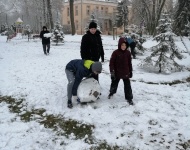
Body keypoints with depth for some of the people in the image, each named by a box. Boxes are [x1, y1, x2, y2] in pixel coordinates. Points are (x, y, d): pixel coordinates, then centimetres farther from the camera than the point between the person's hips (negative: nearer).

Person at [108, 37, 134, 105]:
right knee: (114, 84, 18)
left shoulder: (128, 53, -3)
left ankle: (129, 98, 14)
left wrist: (130, 71, 11)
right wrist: (112, 72, -14)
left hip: (126, 73, 1)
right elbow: (111, 63, -11)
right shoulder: (115, 53, -13)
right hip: (117, 73, -1)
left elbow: (129, 63, 7)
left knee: (127, 86, 2)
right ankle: (111, 93, 45)